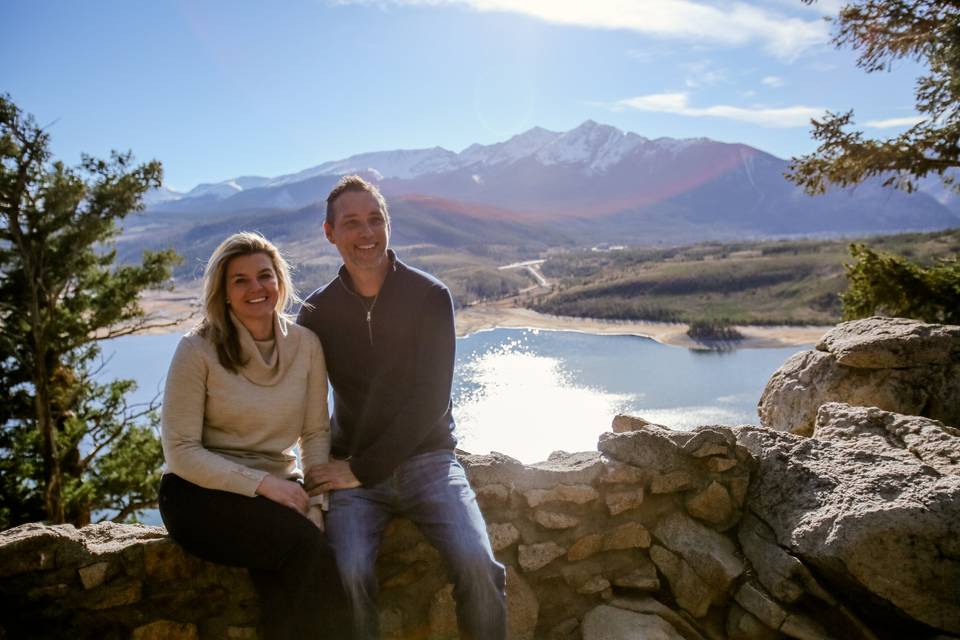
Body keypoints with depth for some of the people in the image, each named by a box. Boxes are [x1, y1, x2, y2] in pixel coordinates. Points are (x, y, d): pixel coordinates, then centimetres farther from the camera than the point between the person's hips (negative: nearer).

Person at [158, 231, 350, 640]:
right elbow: (181, 452, -11)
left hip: (276, 488, 3)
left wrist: (316, 503, -11)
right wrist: (262, 483, -19)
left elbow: (316, 433, 3)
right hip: (202, 492, -3)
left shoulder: (305, 345, 0)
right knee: (306, 550, -28)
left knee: (312, 558, -28)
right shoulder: (198, 350, -11)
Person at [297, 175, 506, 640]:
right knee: (349, 573, -25)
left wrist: (364, 470, -14)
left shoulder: (430, 296, -5)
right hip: (353, 469, 1)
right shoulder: (317, 312, 3)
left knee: (477, 563, -23)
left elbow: (430, 398, -10)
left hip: (425, 458, -1)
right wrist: (328, 470, -9)